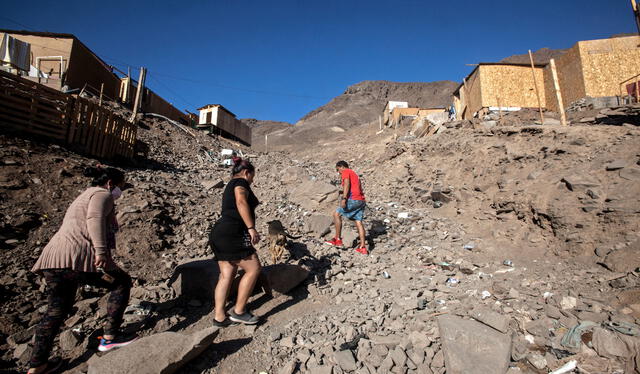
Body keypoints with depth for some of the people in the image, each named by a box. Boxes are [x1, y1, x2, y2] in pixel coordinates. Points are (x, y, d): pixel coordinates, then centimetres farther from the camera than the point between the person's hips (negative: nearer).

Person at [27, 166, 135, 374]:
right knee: (122, 283, 5)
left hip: (53, 257, 10)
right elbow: (95, 218, -20)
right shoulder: (102, 194, 1)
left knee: (56, 311, 19)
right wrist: (101, 251, -28)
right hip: (78, 256, -10)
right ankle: (109, 338, 6)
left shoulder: (84, 197, 31)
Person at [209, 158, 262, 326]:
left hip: (219, 233, 10)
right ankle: (238, 311, 3)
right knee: (253, 269, -4)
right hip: (232, 234, -10)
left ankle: (219, 317, 12)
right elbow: (241, 202, -23)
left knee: (227, 275, 10)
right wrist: (251, 228, -28)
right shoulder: (241, 182, -3)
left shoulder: (230, 186, 26)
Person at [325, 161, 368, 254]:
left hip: (353, 199, -9)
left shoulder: (345, 172, 2)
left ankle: (338, 240, 0)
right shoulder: (354, 173, 28)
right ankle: (363, 247, 4)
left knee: (336, 214, 0)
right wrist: (343, 192, 30)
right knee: (358, 222, 7)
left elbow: (347, 184, -15)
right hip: (361, 201, 9)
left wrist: (344, 199, -24)